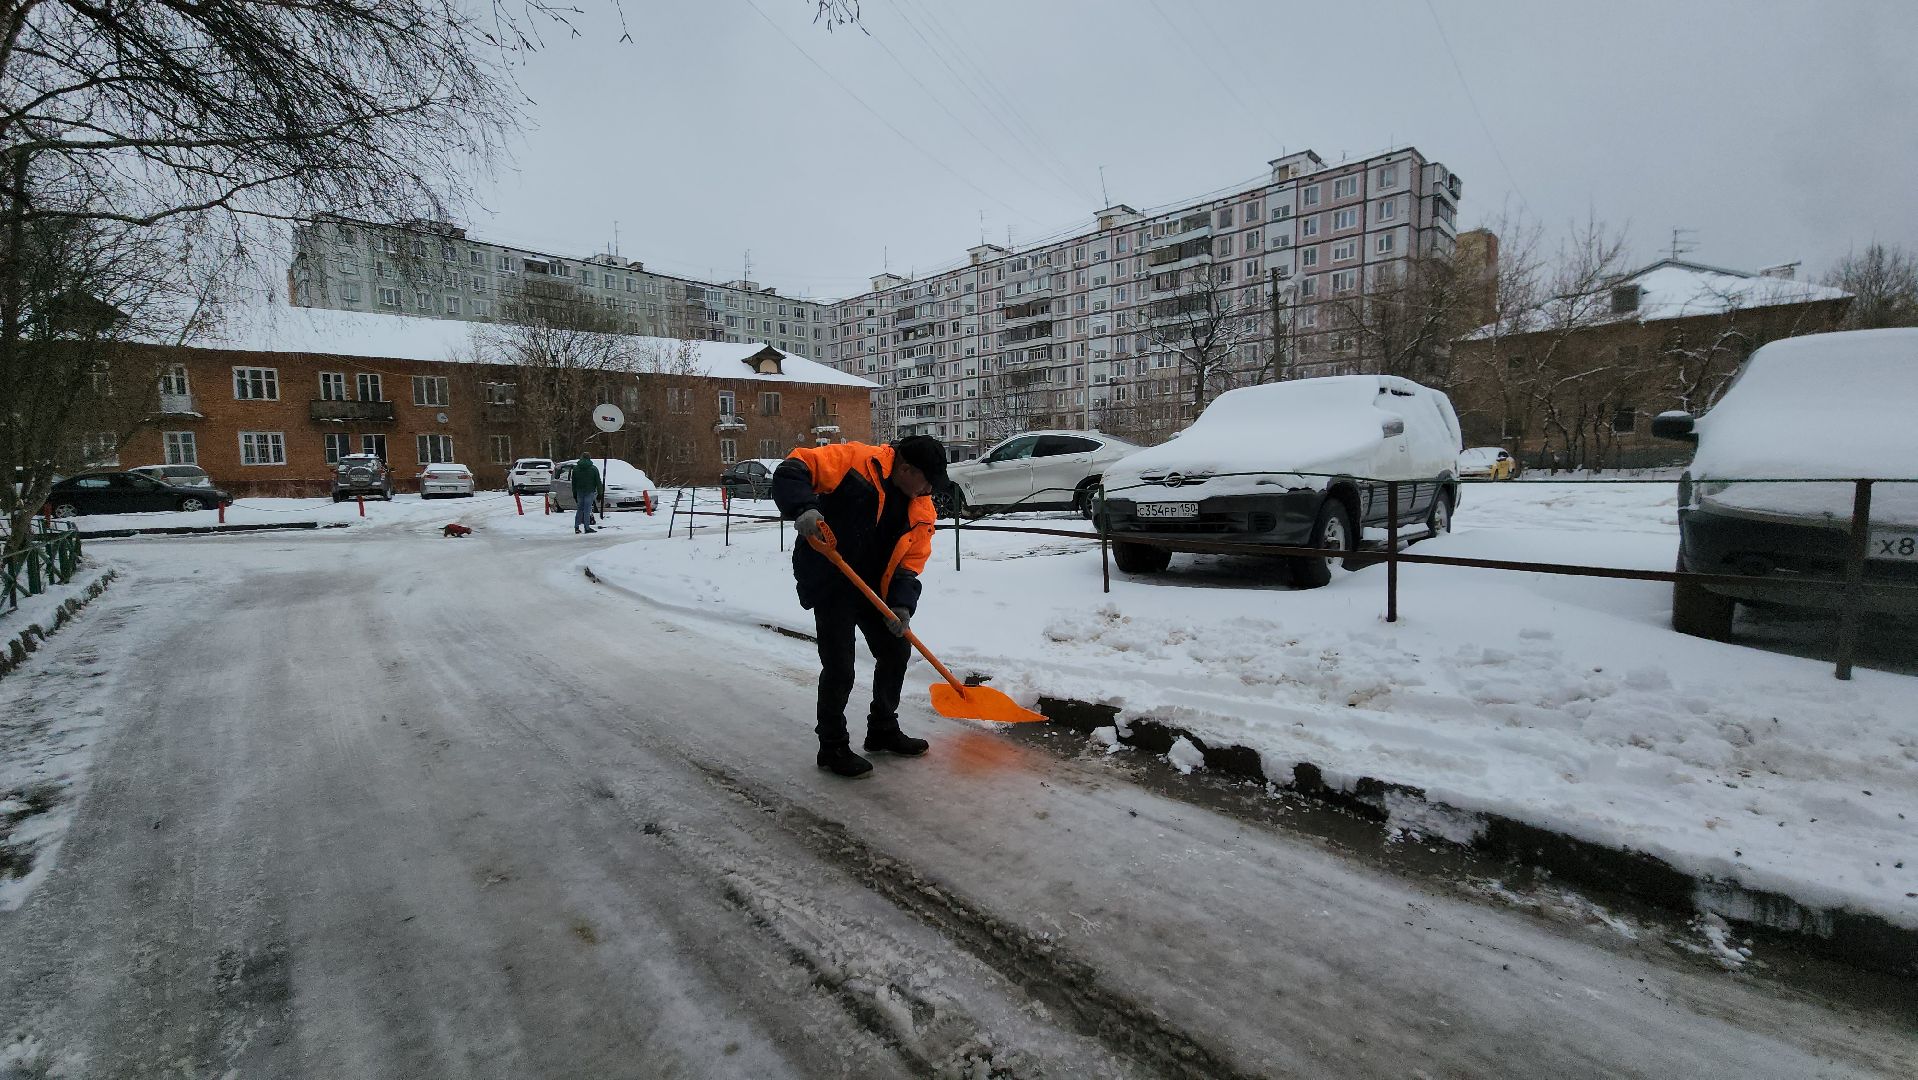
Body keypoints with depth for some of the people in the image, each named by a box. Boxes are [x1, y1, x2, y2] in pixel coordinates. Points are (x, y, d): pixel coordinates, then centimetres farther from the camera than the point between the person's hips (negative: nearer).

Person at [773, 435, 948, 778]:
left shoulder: (922, 511, 3)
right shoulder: (856, 460, -15)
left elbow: (908, 566, 3)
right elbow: (792, 470, -19)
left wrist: (901, 605, -13)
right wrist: (803, 508, -37)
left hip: (873, 588, 7)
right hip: (830, 582, -7)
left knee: (897, 651, 14)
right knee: (839, 668, -5)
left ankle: (883, 730, 35)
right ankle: (832, 747, 16)